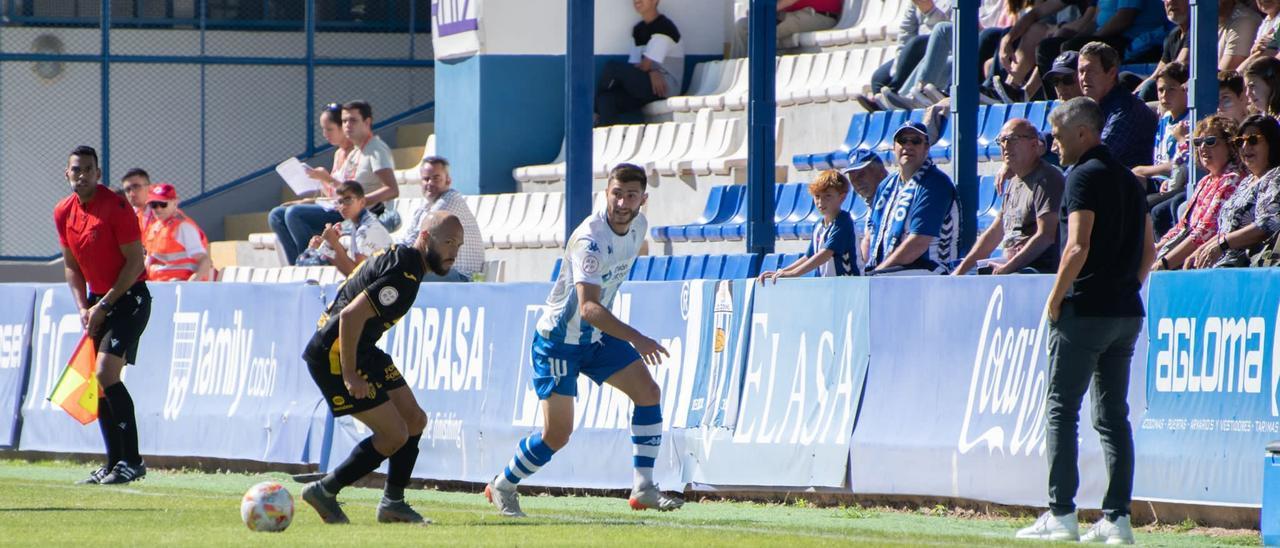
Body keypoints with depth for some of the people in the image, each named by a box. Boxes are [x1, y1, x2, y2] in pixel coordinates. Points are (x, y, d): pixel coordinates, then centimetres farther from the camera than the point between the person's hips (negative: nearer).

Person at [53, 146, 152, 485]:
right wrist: (83, 308, 0)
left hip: (129, 298, -7)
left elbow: (135, 261, -16)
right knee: (98, 381, 5)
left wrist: (104, 305, -15)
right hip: (98, 300, 7)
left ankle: (132, 461, -16)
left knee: (106, 372, -19)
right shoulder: (63, 213, 5)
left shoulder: (116, 208, -17)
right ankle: (114, 463, 11)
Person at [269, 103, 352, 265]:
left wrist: (328, 179, -22)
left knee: (294, 213, -27)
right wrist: (308, 201, 10)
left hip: (344, 213, -10)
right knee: (276, 215, -2)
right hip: (330, 207, 10)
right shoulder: (339, 153, 20)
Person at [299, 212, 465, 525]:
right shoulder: (404, 274, -24)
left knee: (415, 420, 11)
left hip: (362, 350, 11)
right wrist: (350, 376, -25)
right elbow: (351, 316, -30)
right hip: (334, 356, -11)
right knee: (395, 434, -10)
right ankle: (325, 491, 2)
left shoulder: (402, 258, 9)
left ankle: (393, 502, 18)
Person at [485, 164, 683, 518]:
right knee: (557, 435, -7)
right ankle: (502, 486, 18)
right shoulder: (589, 240, -30)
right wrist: (636, 339, -50)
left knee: (648, 392, -6)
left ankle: (643, 489, -3)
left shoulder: (638, 226, -3)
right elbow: (588, 307, -41)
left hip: (597, 336, 8)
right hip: (558, 340, -8)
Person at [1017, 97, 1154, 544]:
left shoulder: (1084, 176, -9)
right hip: (1126, 313, 8)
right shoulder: (1129, 179, 16)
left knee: (1062, 409, -3)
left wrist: (1055, 300, -10)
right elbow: (1149, 249, 18)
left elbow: (1078, 246, -18)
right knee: (1113, 416, 8)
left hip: (1085, 310, -8)